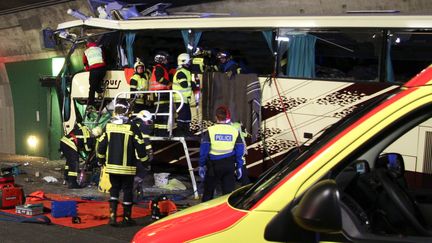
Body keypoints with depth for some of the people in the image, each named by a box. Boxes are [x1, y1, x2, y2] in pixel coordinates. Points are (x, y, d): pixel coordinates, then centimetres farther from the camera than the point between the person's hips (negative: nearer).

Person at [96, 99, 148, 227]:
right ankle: (126, 219, 13)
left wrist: (101, 160, 20)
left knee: (114, 189, 16)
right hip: (127, 167, -4)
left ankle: (112, 216, 7)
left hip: (111, 165, 4)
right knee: (127, 191, 7)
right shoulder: (132, 127, -11)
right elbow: (140, 146, -9)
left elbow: (101, 145, 6)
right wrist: (144, 160, 5)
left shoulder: (108, 126, 1)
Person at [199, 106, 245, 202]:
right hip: (230, 165, 2)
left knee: (208, 191, 12)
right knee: (228, 192, 6)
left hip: (214, 165, -1)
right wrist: (239, 167, 13)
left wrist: (201, 165, 5)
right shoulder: (235, 131, 1)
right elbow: (239, 151, 5)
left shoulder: (210, 130, -6)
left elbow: (204, 150, -5)